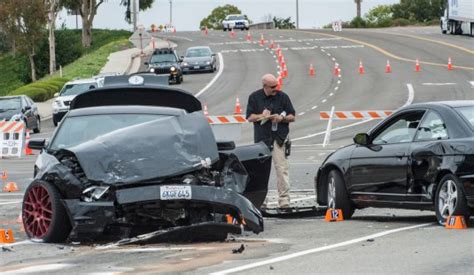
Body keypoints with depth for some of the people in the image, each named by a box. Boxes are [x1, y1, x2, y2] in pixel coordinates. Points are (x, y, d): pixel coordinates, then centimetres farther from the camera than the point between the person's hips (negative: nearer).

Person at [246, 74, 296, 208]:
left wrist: (281, 118, -11)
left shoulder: (282, 97, 6)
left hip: (279, 138, -1)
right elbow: (249, 117, 6)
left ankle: (284, 200, -10)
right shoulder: (255, 97, 5)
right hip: (262, 138, 1)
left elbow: (292, 117, 9)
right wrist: (261, 116, -12)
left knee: (282, 169, -8)